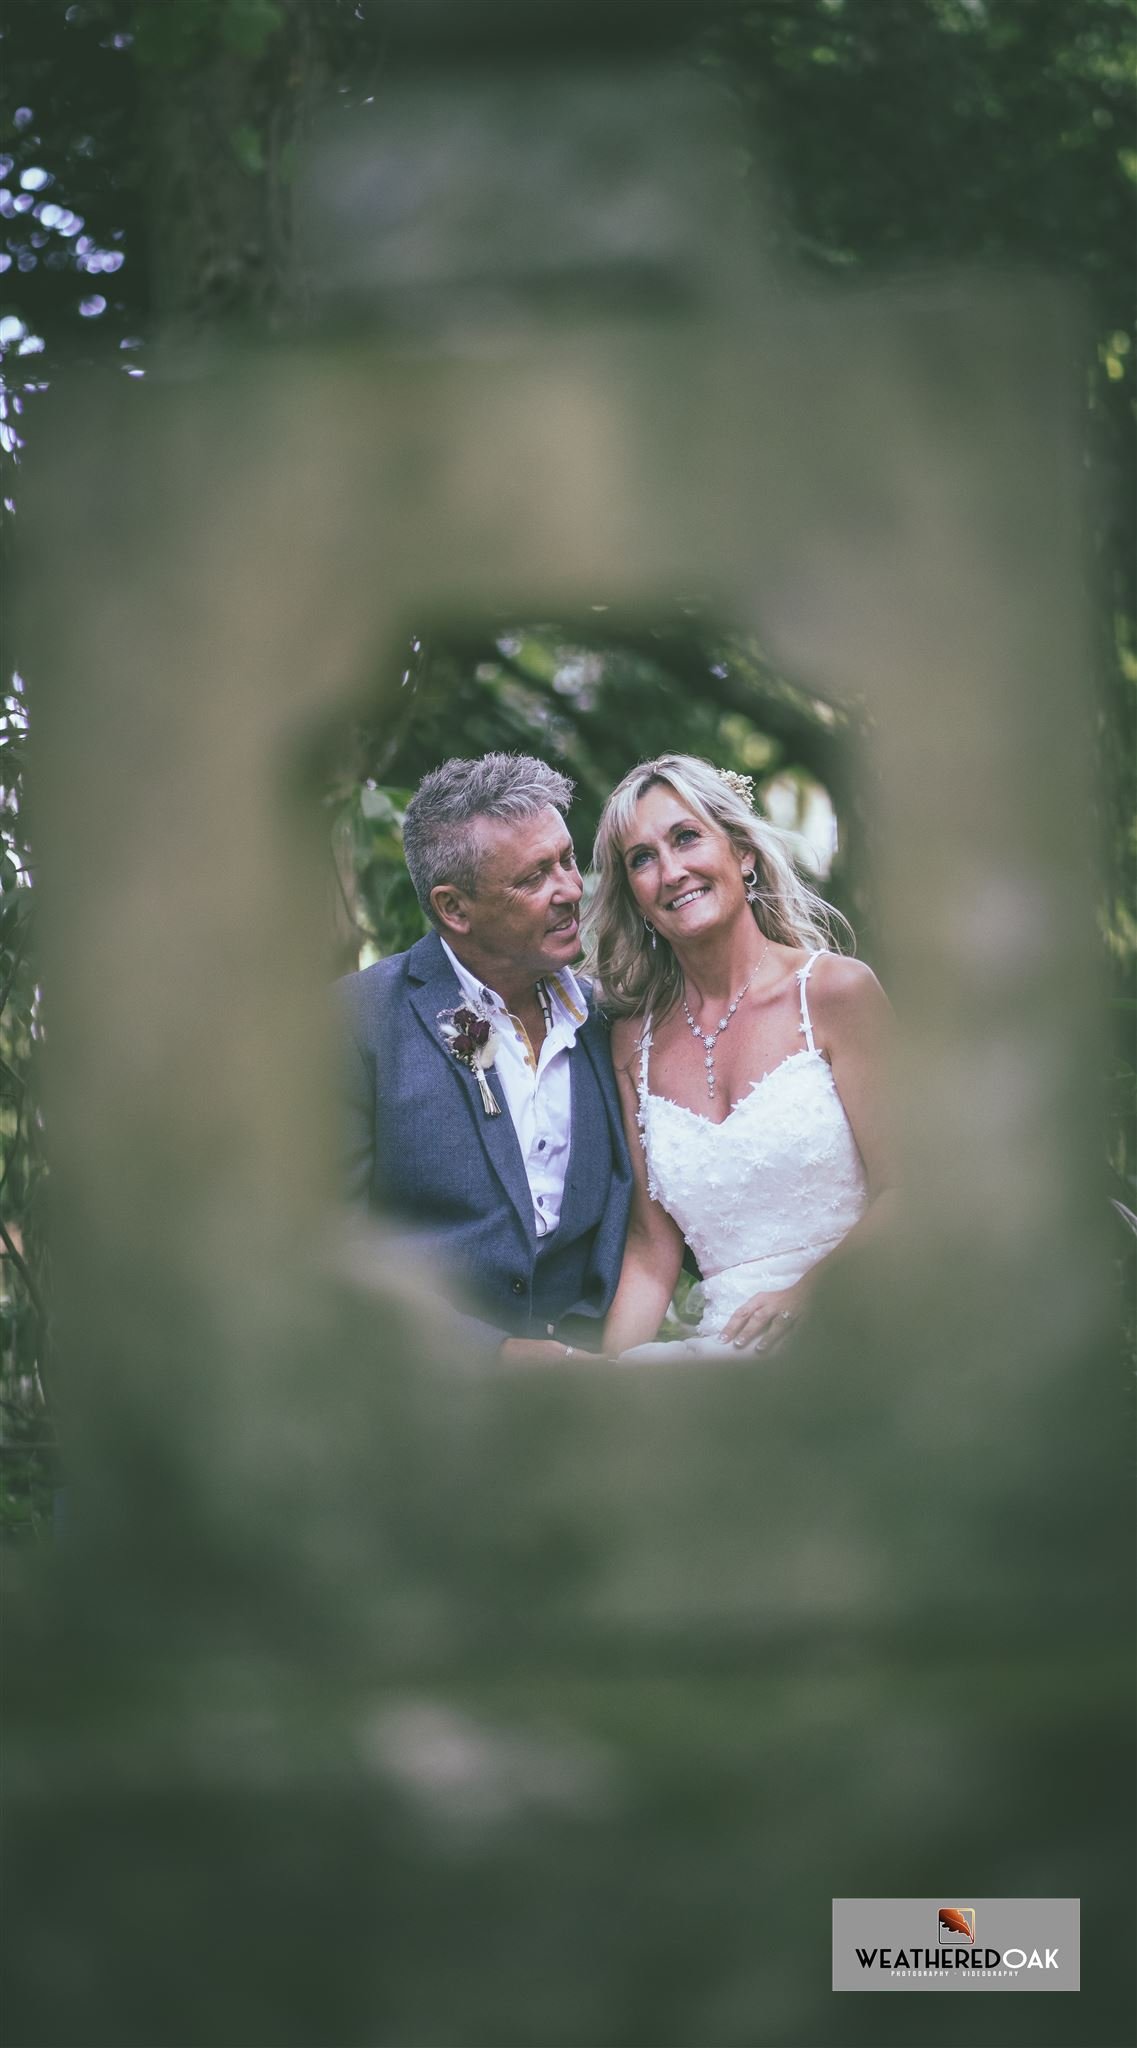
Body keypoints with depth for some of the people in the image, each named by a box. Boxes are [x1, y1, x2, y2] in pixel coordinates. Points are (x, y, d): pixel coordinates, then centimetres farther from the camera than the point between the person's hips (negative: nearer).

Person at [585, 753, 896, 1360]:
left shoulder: (836, 989, 1)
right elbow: (652, 1249, 13)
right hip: (726, 1345, 4)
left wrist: (804, 1295, -18)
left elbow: (901, 1192, -1)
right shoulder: (634, 1041, 14)